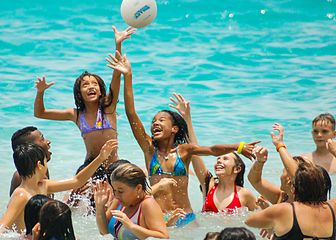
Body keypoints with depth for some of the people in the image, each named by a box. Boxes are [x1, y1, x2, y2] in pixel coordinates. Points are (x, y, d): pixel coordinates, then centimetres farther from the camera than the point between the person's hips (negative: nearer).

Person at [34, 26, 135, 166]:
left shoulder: (108, 107, -3)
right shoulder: (76, 115, 5)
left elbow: (116, 76, -14)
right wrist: (40, 92, -8)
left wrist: (118, 45, -24)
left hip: (112, 164, -3)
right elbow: (39, 113, 10)